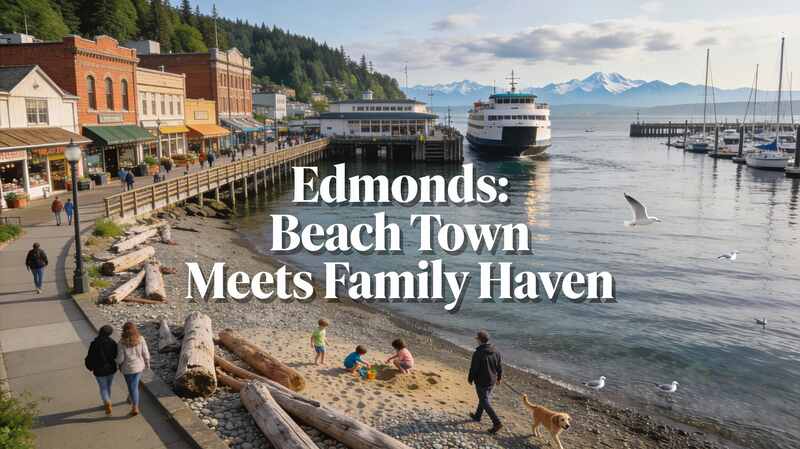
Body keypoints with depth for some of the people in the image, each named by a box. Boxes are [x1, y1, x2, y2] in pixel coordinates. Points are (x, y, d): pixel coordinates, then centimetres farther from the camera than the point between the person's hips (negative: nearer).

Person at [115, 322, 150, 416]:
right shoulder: (140, 339, -15)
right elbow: (145, 353, -9)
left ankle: (135, 407, 15)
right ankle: (131, 398, 50)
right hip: (139, 366, 2)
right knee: (135, 384, 27)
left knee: (132, 386, 14)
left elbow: (120, 358, -16)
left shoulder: (122, 342, -21)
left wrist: (119, 365, 5)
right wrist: (147, 363, 8)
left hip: (128, 368, -2)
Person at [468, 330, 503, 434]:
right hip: (492, 381, 7)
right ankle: (477, 416, 43)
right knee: (484, 398, 24)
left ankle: (497, 423, -7)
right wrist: (499, 378, 20)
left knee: (485, 402, 1)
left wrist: (470, 379, -1)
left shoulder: (477, 353, -23)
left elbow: (473, 369, -17)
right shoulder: (495, 352, -4)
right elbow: (500, 367, 5)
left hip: (481, 382, -7)